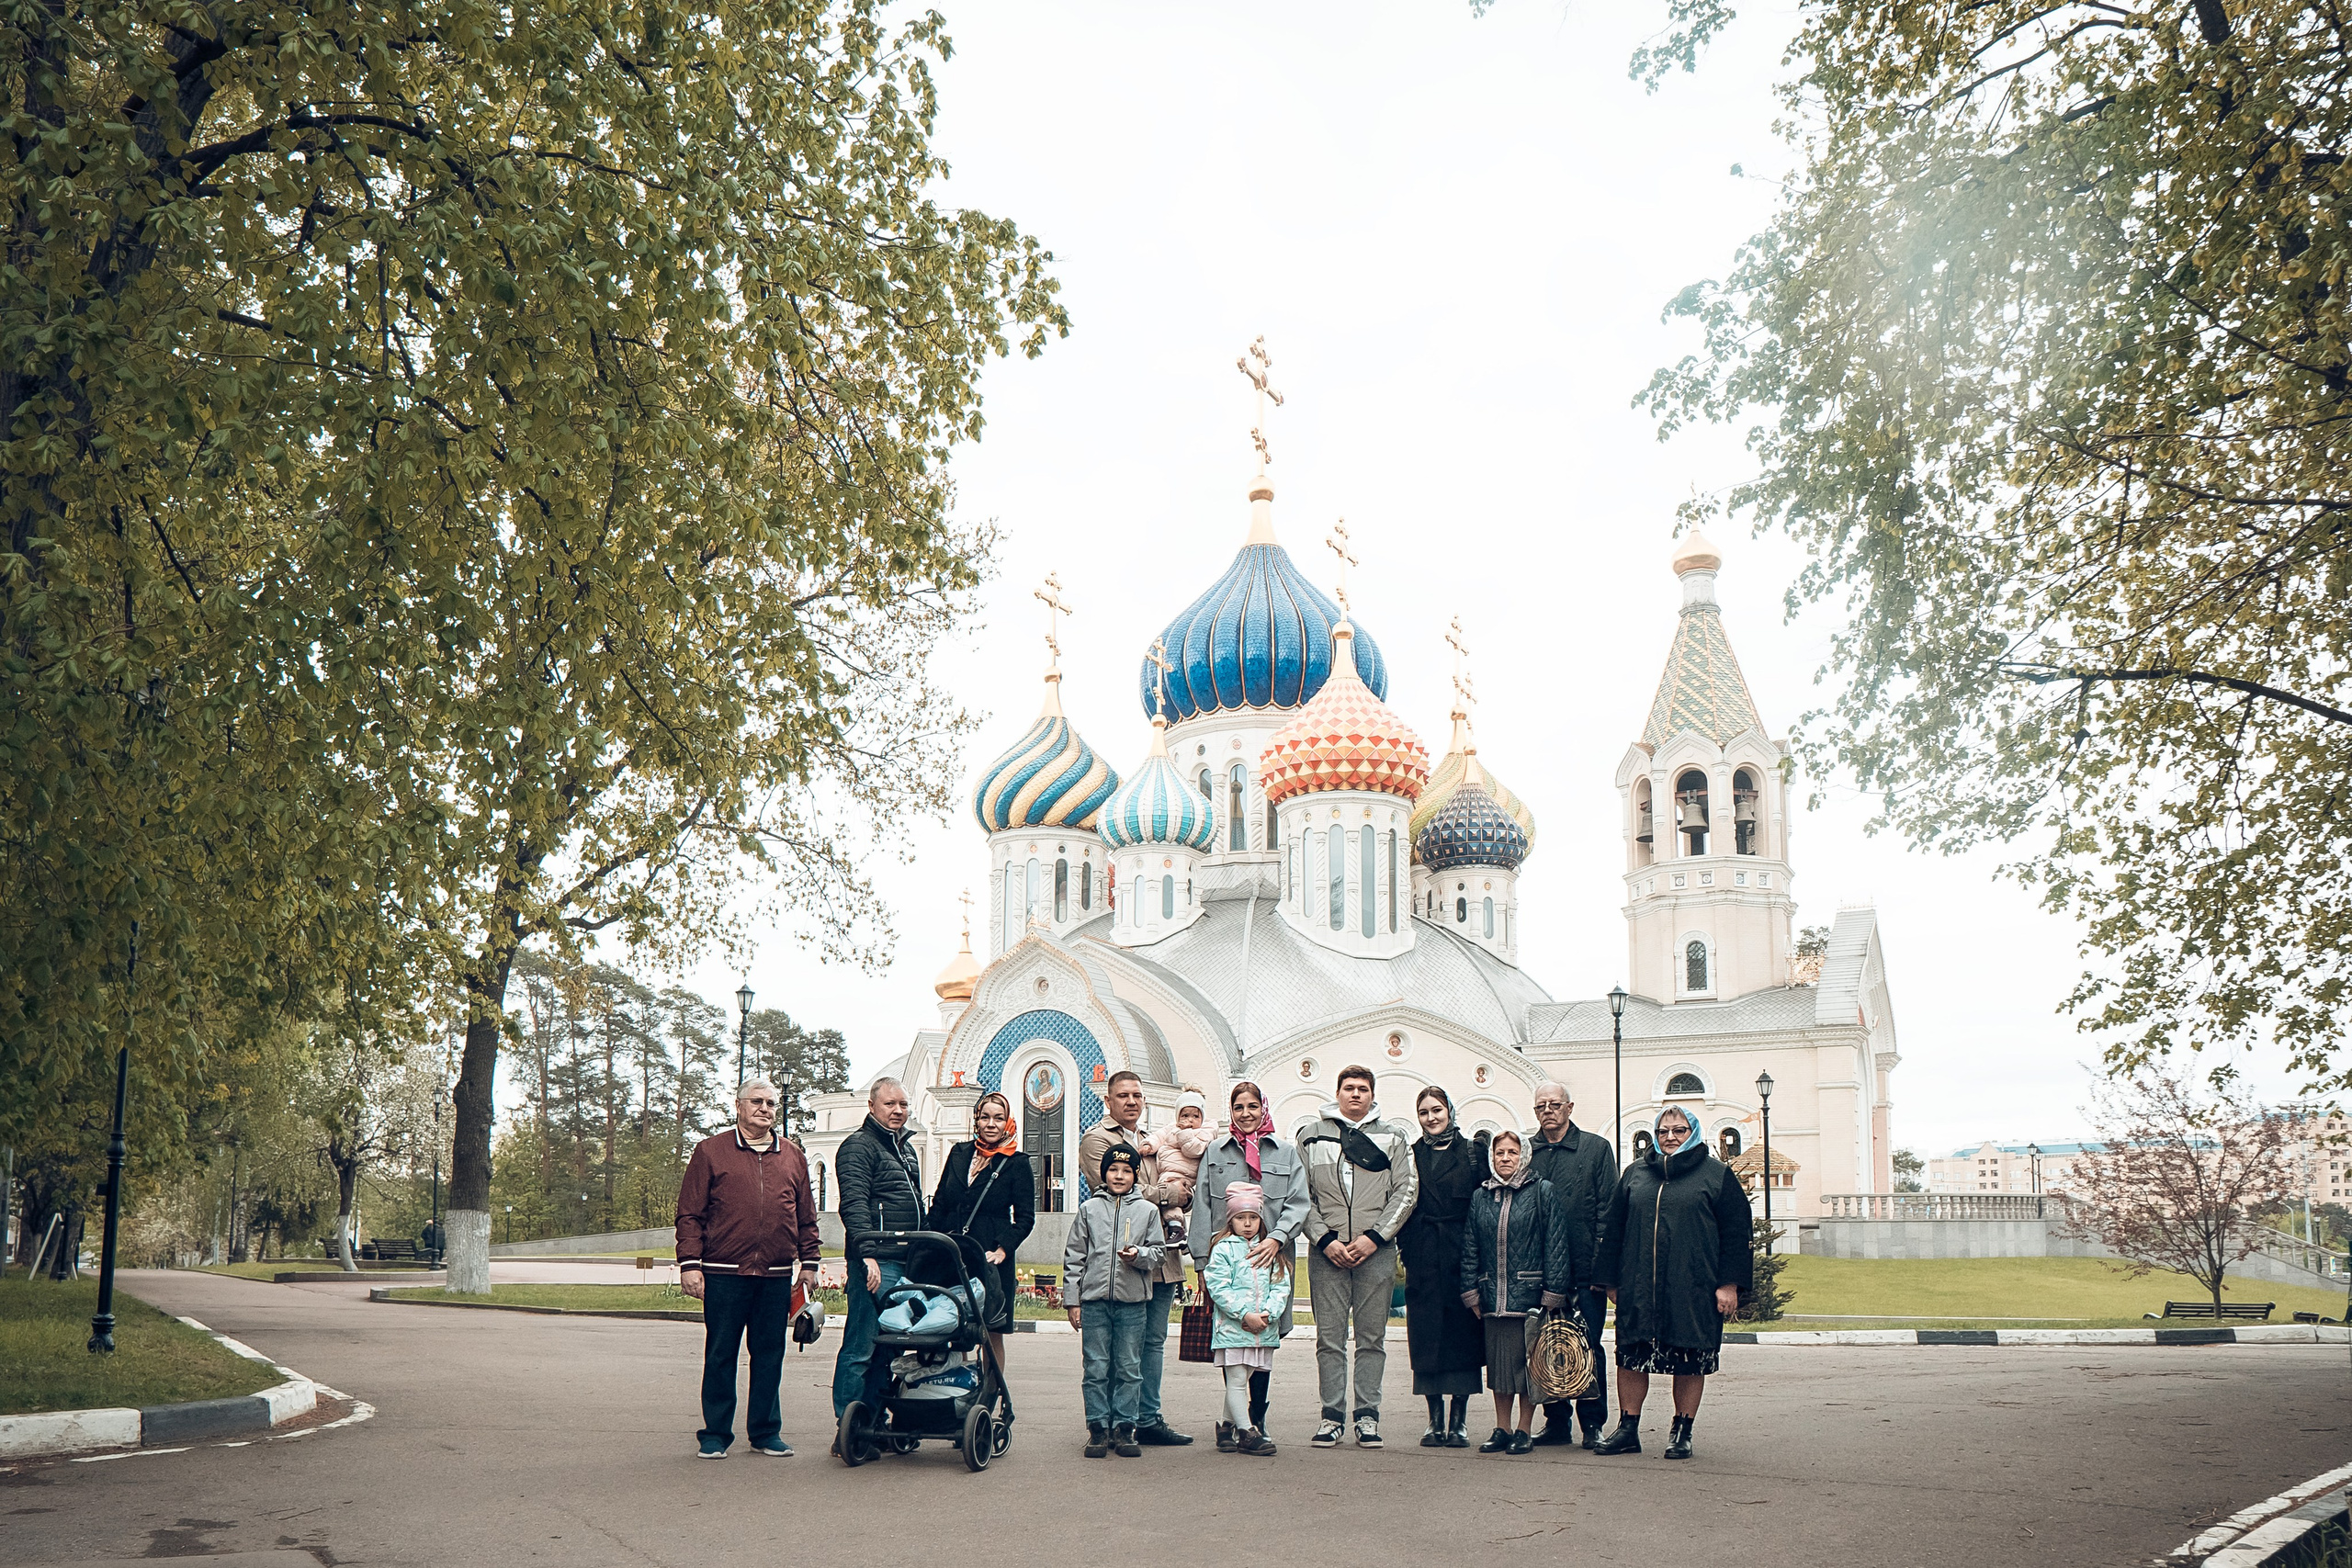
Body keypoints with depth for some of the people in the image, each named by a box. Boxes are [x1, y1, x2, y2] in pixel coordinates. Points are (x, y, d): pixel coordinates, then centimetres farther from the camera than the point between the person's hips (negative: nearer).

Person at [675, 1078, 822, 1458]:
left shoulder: (792, 1156, 14)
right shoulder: (710, 1151, 4)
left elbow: (806, 1217, 18)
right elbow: (690, 1213, 1)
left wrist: (809, 1262, 12)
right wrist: (690, 1262, -6)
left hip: (776, 1277, 3)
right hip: (723, 1274, -3)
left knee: (770, 1355, 7)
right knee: (720, 1355, 3)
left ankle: (766, 1433, 17)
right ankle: (715, 1434, 13)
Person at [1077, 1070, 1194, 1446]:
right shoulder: (1096, 1139, 0)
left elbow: (1185, 1191, 27)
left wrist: (1183, 1189, 3)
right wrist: (1168, 1193, -6)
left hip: (1161, 1255, 7)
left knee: (1154, 1340, 8)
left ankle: (1149, 1419, 13)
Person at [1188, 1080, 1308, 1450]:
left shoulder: (1287, 1153, 11)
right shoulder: (1215, 1153, 12)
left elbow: (1298, 1204, 3)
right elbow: (1202, 1208, 8)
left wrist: (1276, 1238, -14)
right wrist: (1203, 1261, 0)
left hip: (1270, 1258, 0)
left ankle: (1256, 1421, 10)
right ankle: (1233, 1420, 1)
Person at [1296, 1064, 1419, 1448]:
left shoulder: (1392, 1136, 10)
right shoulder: (1312, 1135, 9)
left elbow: (1406, 1192, 4)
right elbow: (1301, 1196, 6)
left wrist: (1374, 1237, -7)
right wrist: (1325, 1240, -7)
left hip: (1376, 1251, 0)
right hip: (1327, 1252, 0)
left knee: (1372, 1337, 3)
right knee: (1329, 1337, 1)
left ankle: (1368, 1416, 9)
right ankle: (1332, 1417, 6)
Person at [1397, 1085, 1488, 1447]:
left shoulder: (1474, 1152, 4)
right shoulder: (1411, 1155, 11)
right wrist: (1402, 1252, 0)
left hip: (1462, 1257, -2)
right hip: (1423, 1262, 2)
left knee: (1463, 1337, -1)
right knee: (1427, 1338, 2)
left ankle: (1459, 1421, 6)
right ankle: (1435, 1421, 10)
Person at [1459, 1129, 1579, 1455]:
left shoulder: (1542, 1192, -1)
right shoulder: (1480, 1196, 10)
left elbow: (1556, 1244, -4)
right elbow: (1470, 1247, 12)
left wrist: (1553, 1291, -9)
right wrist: (1471, 1290, 5)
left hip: (1530, 1293, -4)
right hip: (1493, 1295, 4)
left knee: (1528, 1363, 1)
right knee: (1498, 1363, 8)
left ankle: (1524, 1430, 9)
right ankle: (1502, 1429, 16)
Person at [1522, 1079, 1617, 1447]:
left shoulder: (1596, 1148, 6)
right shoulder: (1525, 1151, 12)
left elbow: (1607, 1208, 1)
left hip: (1583, 1265, -3)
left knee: (1587, 1347, -2)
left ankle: (1593, 1424, 6)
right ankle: (1557, 1421, 14)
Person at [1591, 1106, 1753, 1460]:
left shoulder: (1716, 1174, 4)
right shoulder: (1634, 1174, 12)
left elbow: (1737, 1232, 0)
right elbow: (1612, 1229, 15)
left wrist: (1729, 1284, -6)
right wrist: (1611, 1281, 11)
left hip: (1694, 1289, -3)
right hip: (1638, 1289, 3)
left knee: (1690, 1361, 3)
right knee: (1631, 1357, 4)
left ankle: (1682, 1432, 15)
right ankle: (1627, 1429, 13)